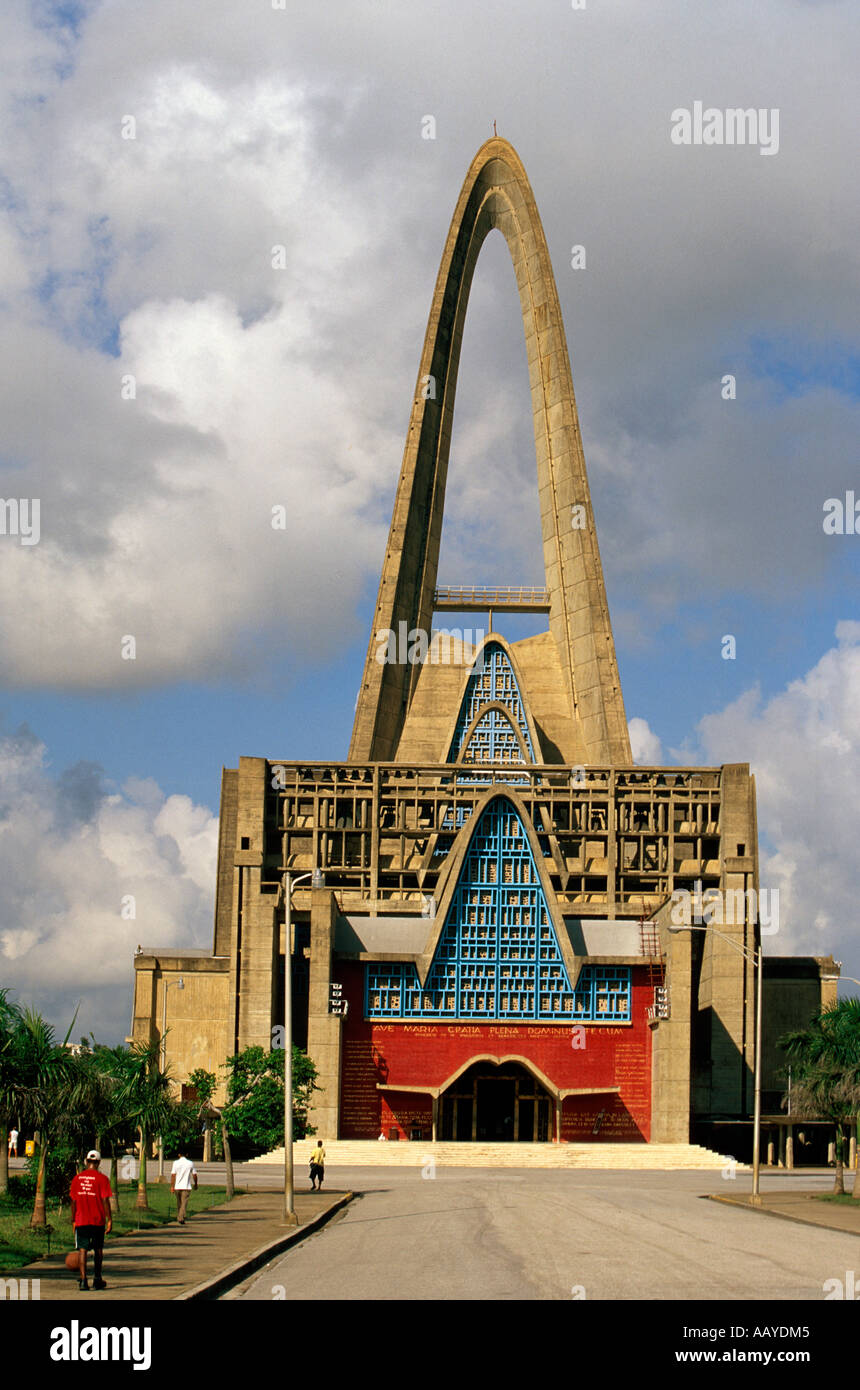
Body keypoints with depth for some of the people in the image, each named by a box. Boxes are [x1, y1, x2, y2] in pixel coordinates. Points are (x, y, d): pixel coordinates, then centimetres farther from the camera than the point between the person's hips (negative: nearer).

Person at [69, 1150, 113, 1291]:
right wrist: (109, 1220, -5)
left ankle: (83, 1279, -15)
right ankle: (97, 1280, 20)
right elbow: (105, 1201, -9)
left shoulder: (77, 1178, 4)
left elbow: (73, 1201, 7)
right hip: (98, 1221, -1)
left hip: (81, 1221, 1)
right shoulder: (102, 1179, -5)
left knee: (82, 1249, -1)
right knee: (98, 1249, 14)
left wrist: (73, 1220, 15)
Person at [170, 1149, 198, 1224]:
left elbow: (173, 1175, -6)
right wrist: (195, 1184, 20)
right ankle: (181, 1218, -17)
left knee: (179, 1203, 16)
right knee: (184, 1203, -4)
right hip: (186, 1187, -1)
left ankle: (180, 1217, 28)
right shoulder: (190, 1163, 0)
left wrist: (172, 1186, -5)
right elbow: (194, 1175, 5)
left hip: (177, 1187, 1)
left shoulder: (176, 1163, -1)